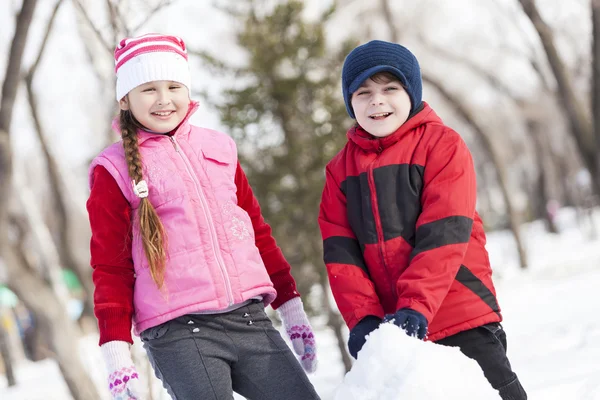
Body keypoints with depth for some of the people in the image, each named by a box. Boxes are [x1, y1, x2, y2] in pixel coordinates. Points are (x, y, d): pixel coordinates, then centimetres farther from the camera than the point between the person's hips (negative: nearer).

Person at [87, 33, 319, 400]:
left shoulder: (218, 148, 15)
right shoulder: (115, 170, 4)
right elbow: (110, 267, 3)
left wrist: (292, 308, 18)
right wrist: (116, 352, -3)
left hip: (251, 319, 4)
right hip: (178, 332, -4)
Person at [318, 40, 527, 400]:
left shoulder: (442, 145, -4)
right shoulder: (341, 169, 10)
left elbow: (443, 235, -13)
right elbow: (340, 250, 3)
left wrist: (415, 308, -22)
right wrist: (363, 317, -10)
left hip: (462, 318, -4)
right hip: (390, 328, 4)